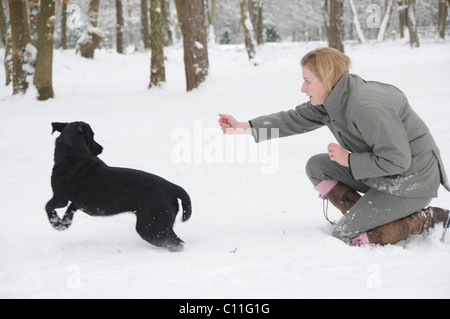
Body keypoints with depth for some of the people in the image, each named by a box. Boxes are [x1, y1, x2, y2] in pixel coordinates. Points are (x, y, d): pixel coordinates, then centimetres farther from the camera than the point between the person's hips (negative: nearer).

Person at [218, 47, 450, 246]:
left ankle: (430, 219, -5)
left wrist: (349, 160, -18)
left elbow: (397, 160, -28)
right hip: (383, 175, 9)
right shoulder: (333, 99, -1)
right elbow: (295, 119, 6)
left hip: (411, 182, -9)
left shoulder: (366, 108, -30)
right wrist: (243, 127, 1)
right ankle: (364, 218, 6)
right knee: (316, 166, 7)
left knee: (345, 239, -11)